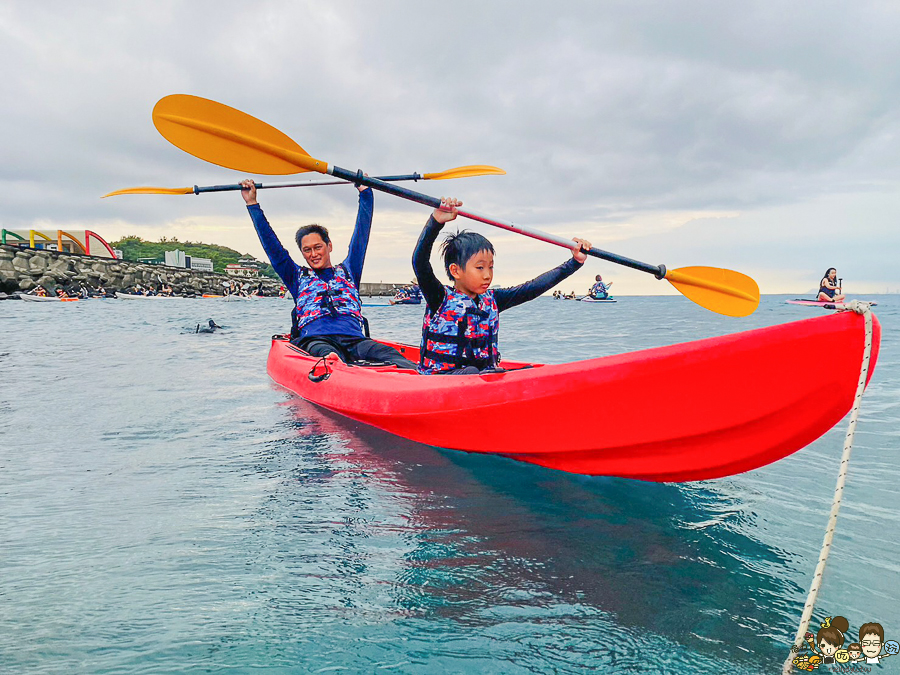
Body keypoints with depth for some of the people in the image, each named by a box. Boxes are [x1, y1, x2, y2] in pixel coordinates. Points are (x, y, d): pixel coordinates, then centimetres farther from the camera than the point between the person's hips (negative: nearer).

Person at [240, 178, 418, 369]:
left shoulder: (348, 271, 31)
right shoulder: (298, 277, 28)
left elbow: (361, 234, 31)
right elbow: (272, 246, 26)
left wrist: (365, 192, 32)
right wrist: (252, 204, 26)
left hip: (354, 339, 2)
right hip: (314, 339, -1)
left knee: (387, 354, -33)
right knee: (329, 356, -41)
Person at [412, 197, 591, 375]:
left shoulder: (491, 300, 10)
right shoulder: (441, 298, -5)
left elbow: (533, 288, 7)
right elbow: (419, 261, -20)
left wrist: (575, 261, 4)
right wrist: (436, 221, -31)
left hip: (484, 374, 5)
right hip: (441, 374, -5)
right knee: (470, 373, -36)